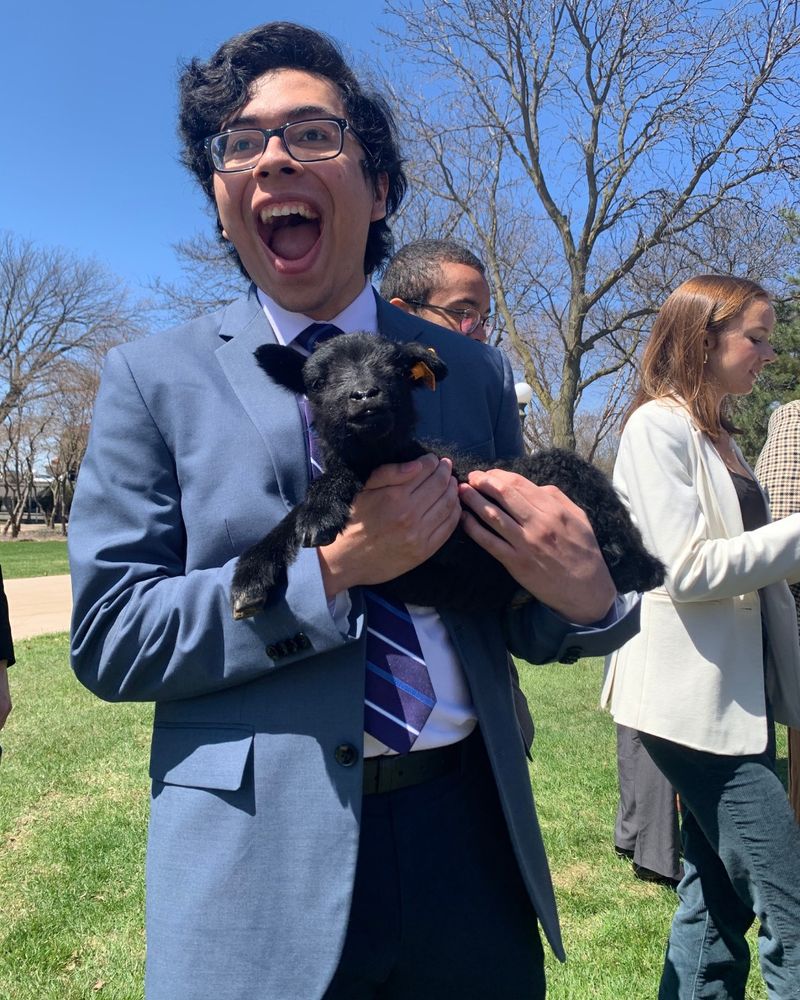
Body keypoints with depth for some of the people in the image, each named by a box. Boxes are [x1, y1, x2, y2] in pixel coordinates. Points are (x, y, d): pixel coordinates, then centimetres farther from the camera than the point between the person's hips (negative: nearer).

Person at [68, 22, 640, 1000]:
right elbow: (107, 636, -8)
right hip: (260, 863, -2)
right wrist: (331, 570, -20)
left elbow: (511, 620, 7)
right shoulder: (153, 381, -3)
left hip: (472, 844, 3)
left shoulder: (473, 372, 3)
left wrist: (589, 597, -16)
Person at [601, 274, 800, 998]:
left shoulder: (719, 435, 17)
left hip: (740, 694, 9)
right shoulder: (658, 426, -10)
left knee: (718, 902, 16)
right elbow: (687, 568, -18)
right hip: (696, 697, -9)